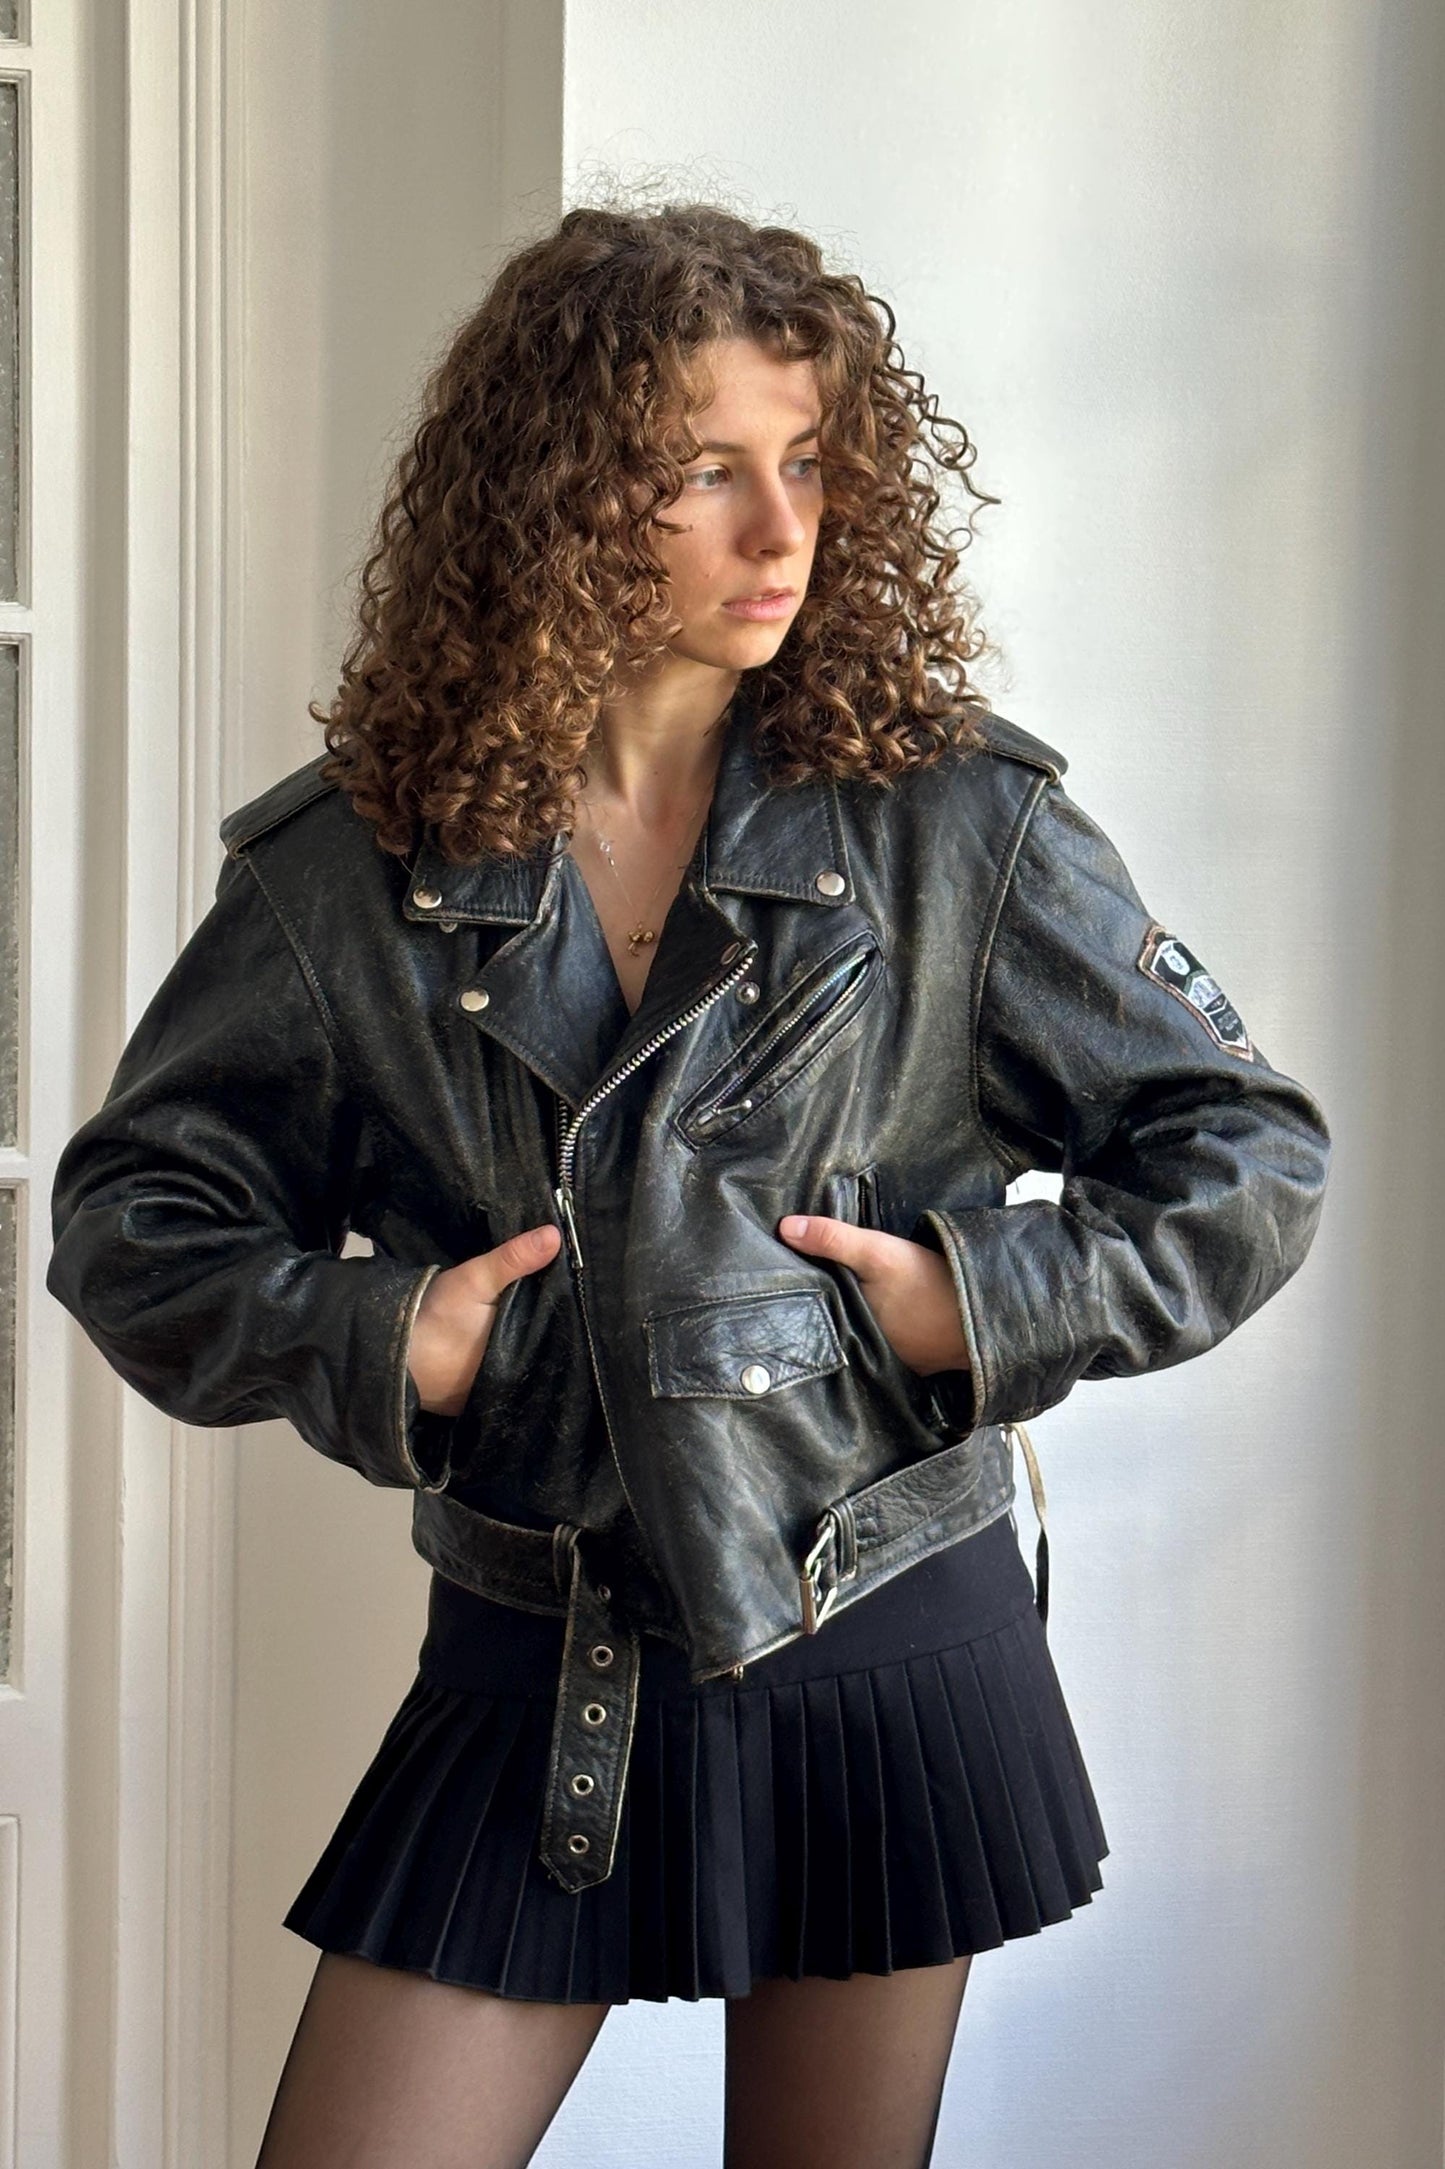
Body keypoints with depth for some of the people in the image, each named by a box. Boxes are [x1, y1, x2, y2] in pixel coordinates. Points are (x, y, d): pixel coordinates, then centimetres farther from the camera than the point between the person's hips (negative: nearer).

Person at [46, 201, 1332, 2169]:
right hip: (534, 1686, 1)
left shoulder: (953, 818, -6)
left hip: (889, 1660, 0)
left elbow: (1249, 1158, 1)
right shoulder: (362, 860, -4)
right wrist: (372, 1341, -10)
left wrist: (985, 1304, -11)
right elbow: (133, 1211, 5)